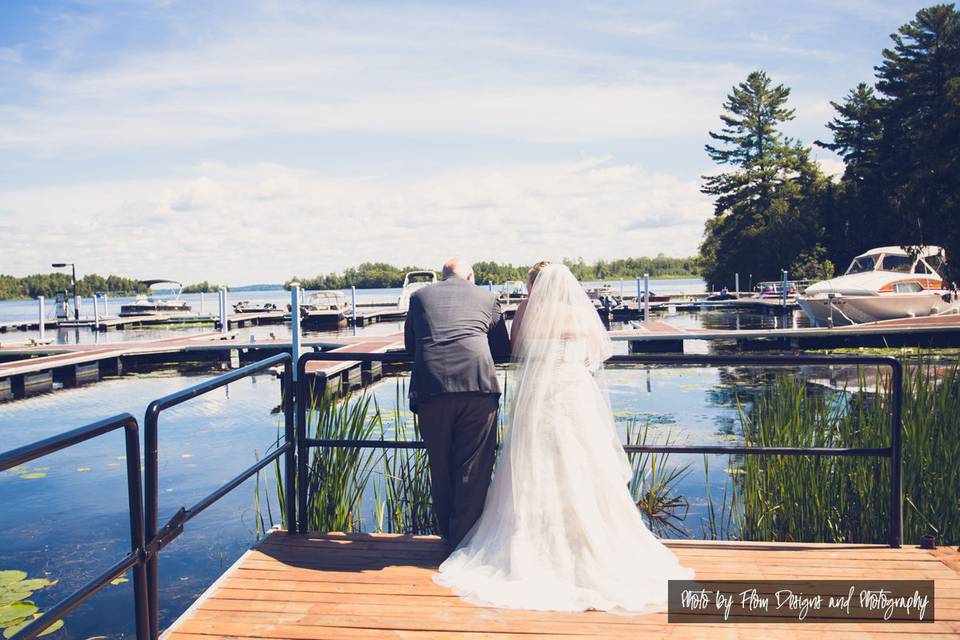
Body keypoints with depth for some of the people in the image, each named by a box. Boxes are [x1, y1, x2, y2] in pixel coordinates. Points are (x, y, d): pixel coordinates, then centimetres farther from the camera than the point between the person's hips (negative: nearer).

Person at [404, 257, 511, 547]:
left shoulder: (419, 296, 20)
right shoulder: (486, 297, 19)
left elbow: (410, 345, 29)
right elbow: (503, 350, 24)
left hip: (430, 388, 2)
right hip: (478, 385, -1)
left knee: (440, 466, 15)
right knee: (474, 466, 7)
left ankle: (447, 534, 27)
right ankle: (463, 537, 11)